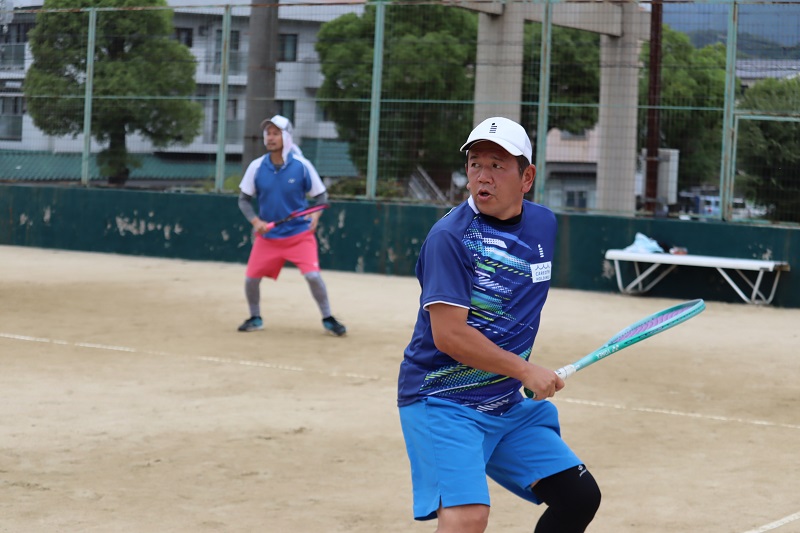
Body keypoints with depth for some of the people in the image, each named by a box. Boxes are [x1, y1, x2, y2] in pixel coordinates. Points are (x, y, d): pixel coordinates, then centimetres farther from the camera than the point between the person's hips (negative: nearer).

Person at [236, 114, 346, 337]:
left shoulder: (302, 165, -9)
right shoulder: (256, 167, -4)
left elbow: (321, 195, 0)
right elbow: (244, 199, 5)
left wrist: (315, 215, -19)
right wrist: (255, 221, -12)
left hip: (300, 233, -2)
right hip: (267, 235, 3)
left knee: (313, 275, -16)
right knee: (251, 277, -2)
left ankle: (327, 319, 2)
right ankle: (255, 318, 23)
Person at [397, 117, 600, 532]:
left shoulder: (544, 225, 7)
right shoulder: (450, 236, -16)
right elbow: (448, 334, -21)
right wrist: (525, 370, -17)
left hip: (509, 404, 8)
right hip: (442, 402, -7)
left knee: (580, 497, 6)